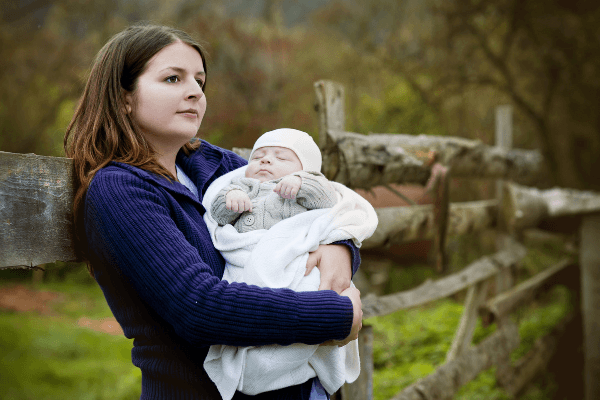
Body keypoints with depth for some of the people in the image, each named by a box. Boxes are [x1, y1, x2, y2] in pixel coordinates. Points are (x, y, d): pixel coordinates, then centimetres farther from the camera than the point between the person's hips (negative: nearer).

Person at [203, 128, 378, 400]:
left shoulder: (310, 190, 27)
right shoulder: (243, 187, 34)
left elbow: (331, 200, 7)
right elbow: (218, 214, 19)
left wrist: (300, 183, -7)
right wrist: (230, 197, -1)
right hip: (243, 263, 3)